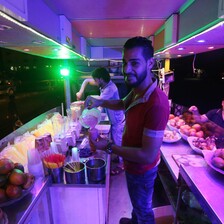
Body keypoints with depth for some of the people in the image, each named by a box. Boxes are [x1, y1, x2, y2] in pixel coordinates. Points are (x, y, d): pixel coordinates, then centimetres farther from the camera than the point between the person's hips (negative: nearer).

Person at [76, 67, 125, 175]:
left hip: (118, 120, -9)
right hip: (114, 120, 9)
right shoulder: (103, 84, -2)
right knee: (115, 140, 22)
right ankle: (119, 157, 42)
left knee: (118, 142, 5)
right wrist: (81, 91, -5)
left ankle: (121, 164, 23)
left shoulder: (110, 89, -29)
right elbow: (87, 80, 9)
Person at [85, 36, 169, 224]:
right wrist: (100, 102, -4)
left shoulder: (156, 104, -38)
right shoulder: (137, 90, -9)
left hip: (142, 170, -8)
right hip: (133, 165, 9)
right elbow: (123, 104, 13)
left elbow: (148, 156, -32)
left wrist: (109, 147, -26)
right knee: (137, 202, 36)